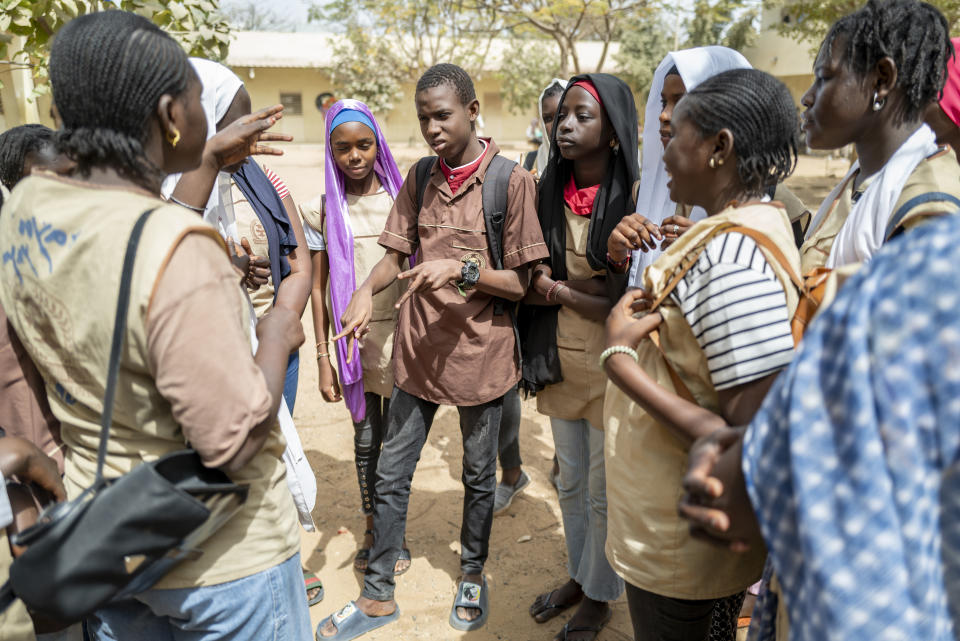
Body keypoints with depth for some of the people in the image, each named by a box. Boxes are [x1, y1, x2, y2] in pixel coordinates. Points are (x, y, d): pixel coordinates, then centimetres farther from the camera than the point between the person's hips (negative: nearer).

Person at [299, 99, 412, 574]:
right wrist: (322, 358, 0)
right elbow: (318, 287, 3)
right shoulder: (321, 210, 1)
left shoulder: (400, 200, 1)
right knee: (366, 438, 11)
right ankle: (371, 531, 31)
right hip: (354, 337, 1)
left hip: (401, 331, 0)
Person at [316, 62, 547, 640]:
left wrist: (462, 270, -26)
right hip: (419, 349, 4)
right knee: (391, 477, 10)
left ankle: (473, 576, 41)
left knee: (479, 477, 15)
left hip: (482, 351, -3)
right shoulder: (419, 177, 5)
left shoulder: (511, 180, -10)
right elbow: (396, 256, 7)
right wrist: (367, 290, -14)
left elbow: (520, 284, -10)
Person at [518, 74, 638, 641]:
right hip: (560, 359, 5)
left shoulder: (633, 198, -15)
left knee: (604, 491, 12)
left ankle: (600, 594, 35)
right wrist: (591, 285, -13)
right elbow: (534, 282, 6)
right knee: (571, 482, 21)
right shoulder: (551, 191, 2)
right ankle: (578, 574, 43)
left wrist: (559, 289, -13)